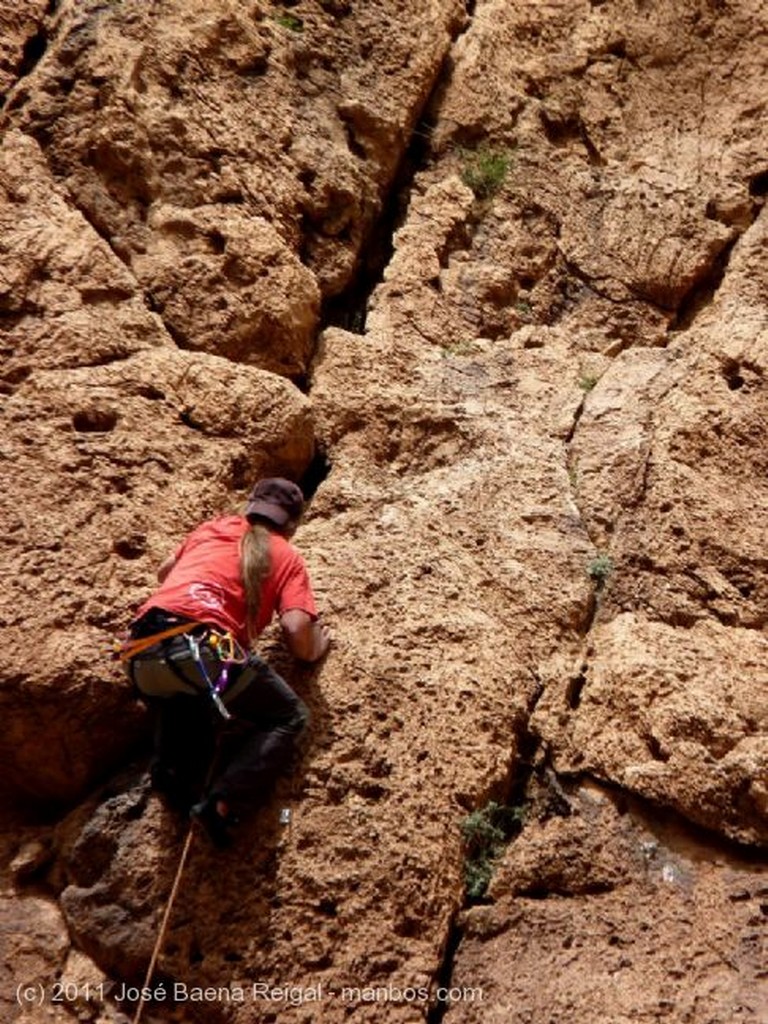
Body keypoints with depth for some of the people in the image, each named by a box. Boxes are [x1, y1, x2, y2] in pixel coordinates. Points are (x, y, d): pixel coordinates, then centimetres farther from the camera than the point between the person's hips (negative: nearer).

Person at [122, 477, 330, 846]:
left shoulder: (213, 527, 27)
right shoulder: (287, 557, 16)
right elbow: (297, 629, 1)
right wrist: (313, 650, 23)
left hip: (141, 655, 6)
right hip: (202, 649, -6)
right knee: (289, 718, 10)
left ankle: (170, 778, 15)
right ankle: (221, 803, -7)